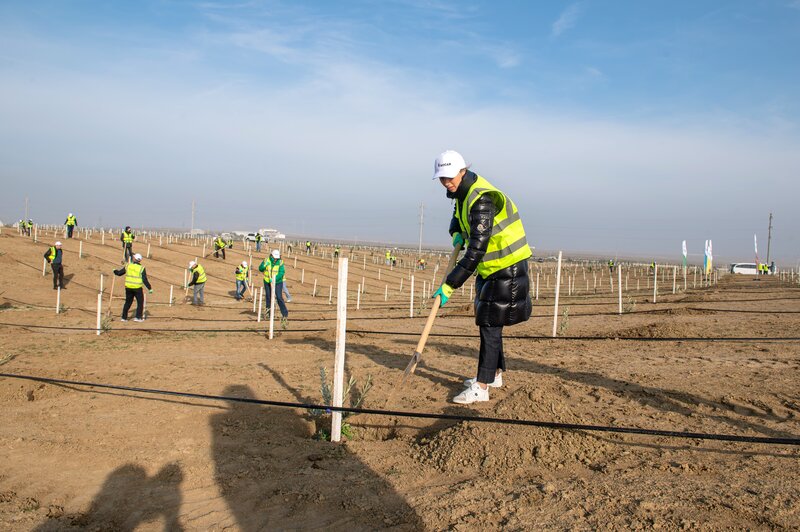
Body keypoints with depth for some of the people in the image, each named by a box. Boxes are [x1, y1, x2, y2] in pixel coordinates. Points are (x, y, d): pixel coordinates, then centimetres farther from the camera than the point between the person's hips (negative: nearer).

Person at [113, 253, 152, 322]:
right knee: (140, 302, 9)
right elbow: (145, 280, -11)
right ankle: (138, 317, 3)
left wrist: (115, 271, 34)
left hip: (128, 287, 4)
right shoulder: (141, 268, -9)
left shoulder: (128, 266, 0)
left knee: (128, 302, 16)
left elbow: (119, 273, 11)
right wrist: (150, 288, -4)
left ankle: (124, 317, 19)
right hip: (137, 288, -4)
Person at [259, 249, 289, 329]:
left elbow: (282, 272, -23)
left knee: (279, 297, -15)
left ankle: (285, 314, -13)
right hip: (267, 282, 3)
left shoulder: (280, 262, -15)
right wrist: (264, 264, -30)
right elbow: (260, 269, -10)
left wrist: (274, 279, -35)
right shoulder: (267, 260, -9)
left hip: (278, 282, -3)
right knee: (268, 297, 13)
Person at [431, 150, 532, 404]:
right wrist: (456, 233, 0)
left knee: (490, 324, -10)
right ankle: (495, 374, 32)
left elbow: (476, 250, -32)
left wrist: (449, 285, -32)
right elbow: (458, 217, 26)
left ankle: (481, 388, -6)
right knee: (488, 321, 17)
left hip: (508, 267, -10)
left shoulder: (482, 199, -27)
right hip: (491, 267, 10)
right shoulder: (463, 193, 4)